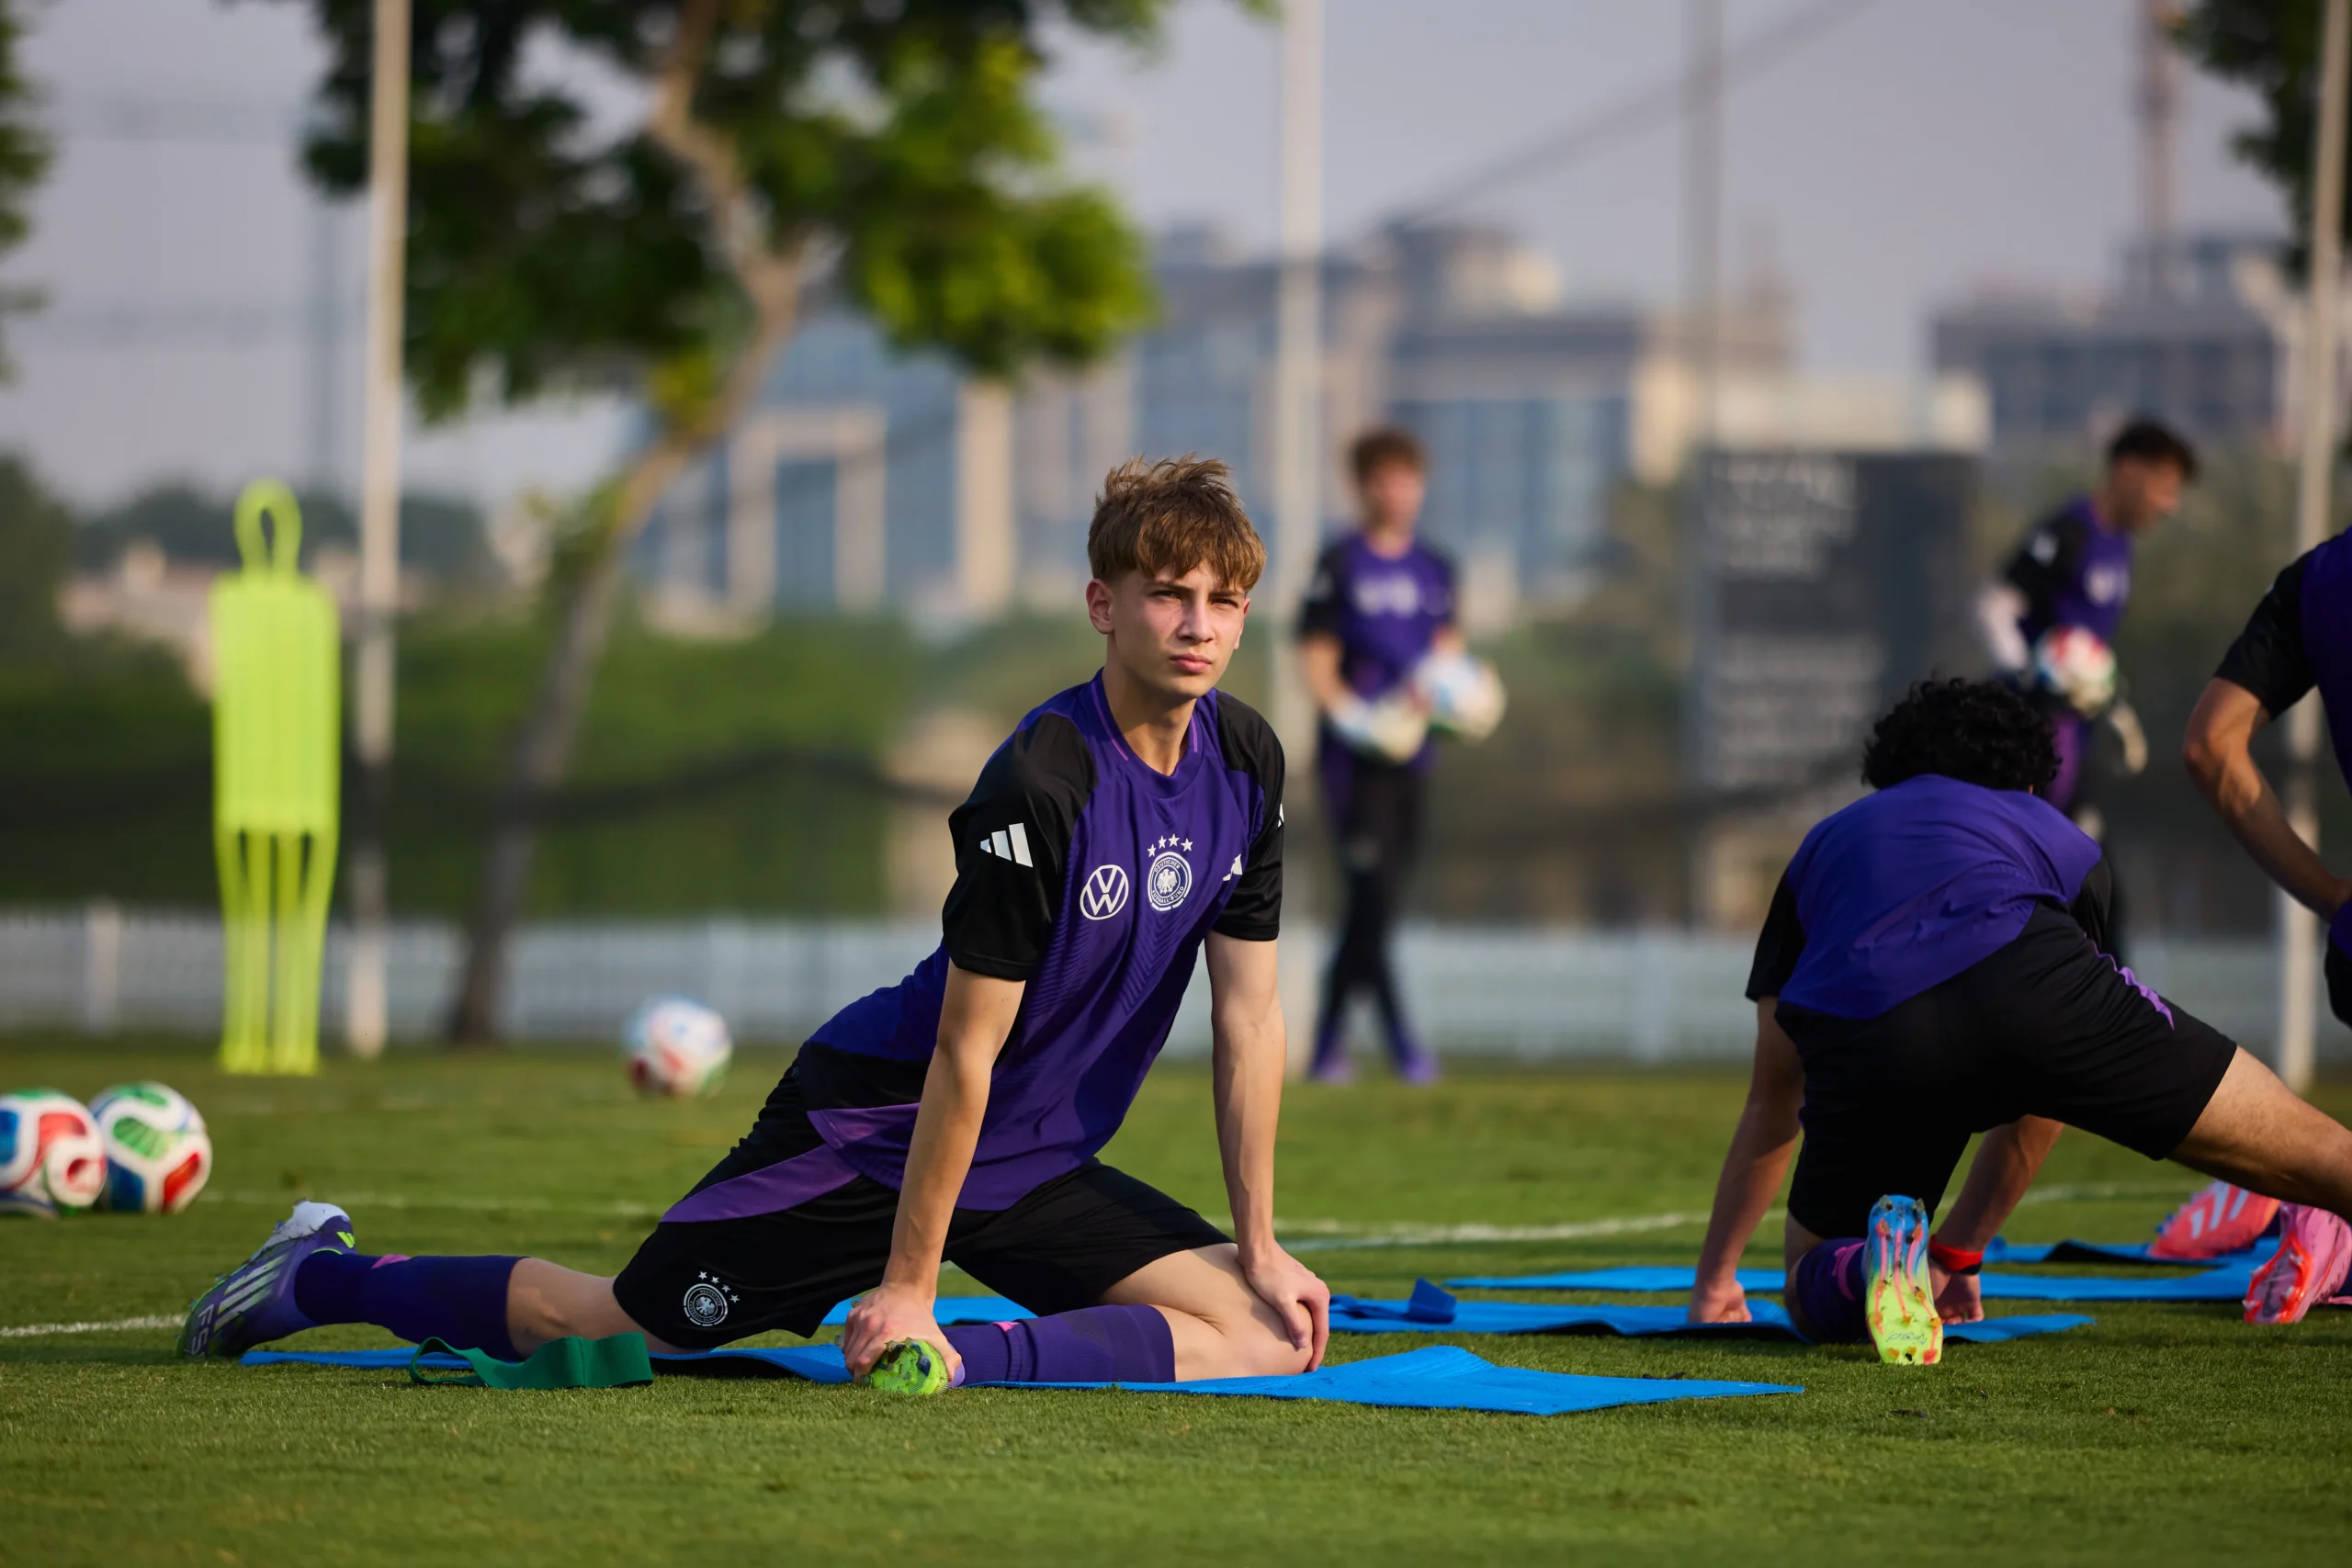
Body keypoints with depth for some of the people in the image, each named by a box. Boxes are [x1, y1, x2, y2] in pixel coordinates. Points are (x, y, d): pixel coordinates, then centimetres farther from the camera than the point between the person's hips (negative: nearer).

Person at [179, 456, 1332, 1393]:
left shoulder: (1245, 761, -4)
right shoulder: (1040, 785, -25)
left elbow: (1248, 1014, 4)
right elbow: (964, 1055, -23)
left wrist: (1260, 1251, 2)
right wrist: (906, 1285, -21)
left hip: (1032, 1165, 7)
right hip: (872, 1127, -7)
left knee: (1265, 1333, -9)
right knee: (607, 1325, -3)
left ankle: (964, 1357, -13)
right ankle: (321, 1277, 21)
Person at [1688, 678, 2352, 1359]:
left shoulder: (1824, 843, 41)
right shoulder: (2060, 838, 40)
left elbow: (1770, 1104, 44)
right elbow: (2034, 1112, 46)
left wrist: (1714, 1281, 53)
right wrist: (1957, 1253, 56)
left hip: (1854, 1035, 1)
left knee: (1815, 1300, 20)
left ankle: (1876, 1260, -15)